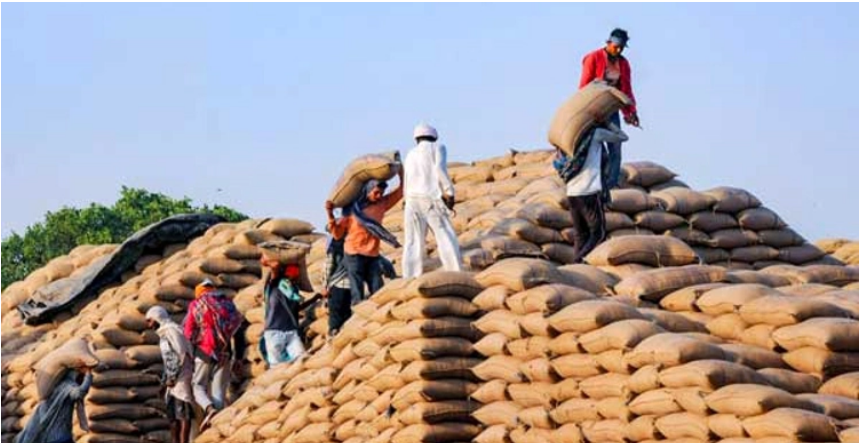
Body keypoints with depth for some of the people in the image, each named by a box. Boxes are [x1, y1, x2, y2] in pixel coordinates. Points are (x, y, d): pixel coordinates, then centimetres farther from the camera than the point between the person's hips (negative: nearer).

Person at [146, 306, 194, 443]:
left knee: (183, 414, -10)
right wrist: (164, 380, 16)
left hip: (181, 378, -10)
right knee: (172, 415, 8)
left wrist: (172, 378, -16)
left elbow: (180, 355, -18)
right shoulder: (164, 334, 19)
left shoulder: (172, 331, -10)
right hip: (173, 380, 10)